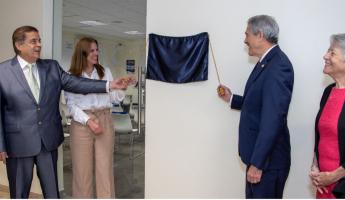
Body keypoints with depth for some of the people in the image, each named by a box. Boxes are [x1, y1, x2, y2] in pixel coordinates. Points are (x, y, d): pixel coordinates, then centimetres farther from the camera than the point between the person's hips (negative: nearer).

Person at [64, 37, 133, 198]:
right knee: (82, 168, 5)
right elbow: (71, 105, -2)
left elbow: (114, 98, 6)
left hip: (104, 121, 2)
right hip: (81, 124, -1)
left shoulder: (105, 72, 9)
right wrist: (88, 121, -14)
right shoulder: (71, 76, 1)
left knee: (105, 167, 5)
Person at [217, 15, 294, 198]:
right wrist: (231, 98, 13)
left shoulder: (278, 66, -21)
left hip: (268, 158, -9)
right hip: (258, 153, 9)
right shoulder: (266, 62, 9)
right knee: (253, 196, 21)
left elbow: (272, 119, -26)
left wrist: (257, 163, -24)